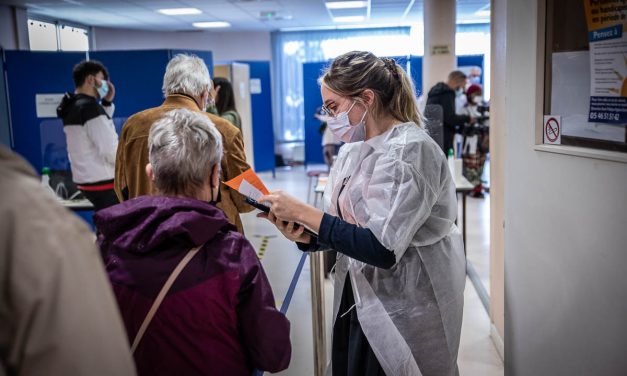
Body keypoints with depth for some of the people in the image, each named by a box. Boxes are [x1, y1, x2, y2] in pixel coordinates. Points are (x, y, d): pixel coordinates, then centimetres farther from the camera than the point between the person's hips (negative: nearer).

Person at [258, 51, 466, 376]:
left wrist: (303, 212, -24)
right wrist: (302, 235, -13)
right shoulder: (352, 151, 5)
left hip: (404, 312, -7)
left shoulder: (410, 150, -19)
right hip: (358, 298, 7)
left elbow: (383, 249, -27)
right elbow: (344, 227, 7)